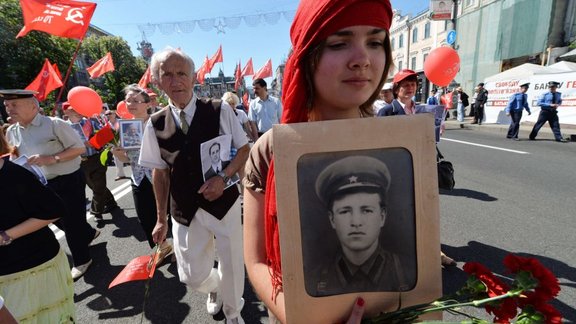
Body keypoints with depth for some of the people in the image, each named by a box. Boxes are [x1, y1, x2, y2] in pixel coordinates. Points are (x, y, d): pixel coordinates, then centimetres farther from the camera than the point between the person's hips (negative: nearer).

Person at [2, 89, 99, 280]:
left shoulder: (54, 124, -15)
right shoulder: (11, 132, 5)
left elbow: (79, 148, -16)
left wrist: (51, 159, -25)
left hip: (69, 181, -7)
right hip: (42, 184, 7)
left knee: (72, 222, 1)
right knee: (58, 220, 21)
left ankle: (81, 261, 21)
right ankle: (89, 234, 48)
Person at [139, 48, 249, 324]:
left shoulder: (220, 110, -8)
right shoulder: (155, 124, -1)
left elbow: (244, 150, -2)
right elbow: (160, 173, 6)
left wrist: (223, 177, -18)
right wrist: (161, 218, 8)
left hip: (223, 201, -2)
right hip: (185, 210, 2)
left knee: (232, 265, 10)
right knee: (192, 275, 11)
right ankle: (214, 288, 51)